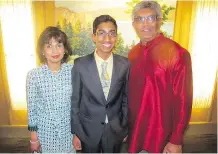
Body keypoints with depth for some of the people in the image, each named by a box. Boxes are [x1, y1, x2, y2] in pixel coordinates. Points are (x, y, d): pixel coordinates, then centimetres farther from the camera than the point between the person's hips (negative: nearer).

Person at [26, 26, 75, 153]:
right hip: (44, 131, -1)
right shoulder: (34, 75, -15)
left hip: (68, 129, 2)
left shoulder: (73, 70, -12)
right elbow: (32, 107, -7)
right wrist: (33, 137, -2)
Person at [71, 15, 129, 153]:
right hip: (88, 130, -1)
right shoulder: (80, 65, -12)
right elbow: (75, 101, -5)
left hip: (115, 130, 1)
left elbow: (126, 99, 1)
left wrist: (125, 127, 7)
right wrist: (75, 132, -1)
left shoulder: (125, 64, -9)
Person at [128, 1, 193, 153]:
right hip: (134, 129, 5)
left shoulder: (177, 53, -16)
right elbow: (130, 92, 8)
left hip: (161, 134, -5)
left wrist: (176, 140, -11)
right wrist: (125, 125, 11)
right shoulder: (133, 53, 1)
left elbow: (183, 100, -14)